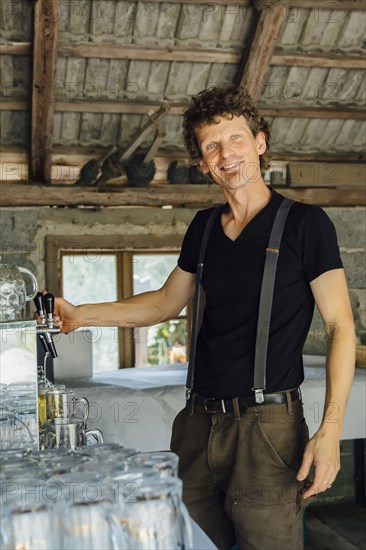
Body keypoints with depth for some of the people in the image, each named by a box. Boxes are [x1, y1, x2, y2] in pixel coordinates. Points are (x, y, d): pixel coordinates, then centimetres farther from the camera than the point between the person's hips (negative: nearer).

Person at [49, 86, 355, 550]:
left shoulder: (304, 223, -4)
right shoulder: (204, 228, 12)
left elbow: (340, 327, -7)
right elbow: (165, 303, 22)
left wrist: (330, 430, -16)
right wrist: (80, 315, 14)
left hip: (267, 426, -5)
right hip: (199, 424, 5)